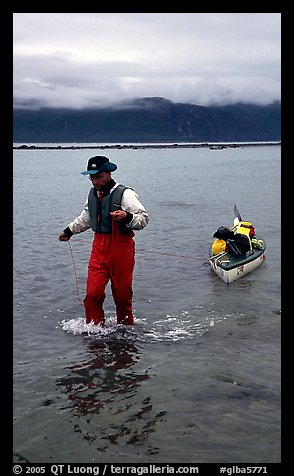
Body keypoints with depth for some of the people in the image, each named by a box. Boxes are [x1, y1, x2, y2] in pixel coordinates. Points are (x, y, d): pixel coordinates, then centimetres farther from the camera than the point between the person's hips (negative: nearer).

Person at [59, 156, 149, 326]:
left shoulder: (125, 194, -12)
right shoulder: (93, 194, 11)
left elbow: (144, 218, -12)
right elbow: (86, 218, 30)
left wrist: (127, 217, -31)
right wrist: (69, 231, 37)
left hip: (121, 247, -5)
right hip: (99, 247, 5)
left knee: (122, 294, 3)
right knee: (93, 293, -2)